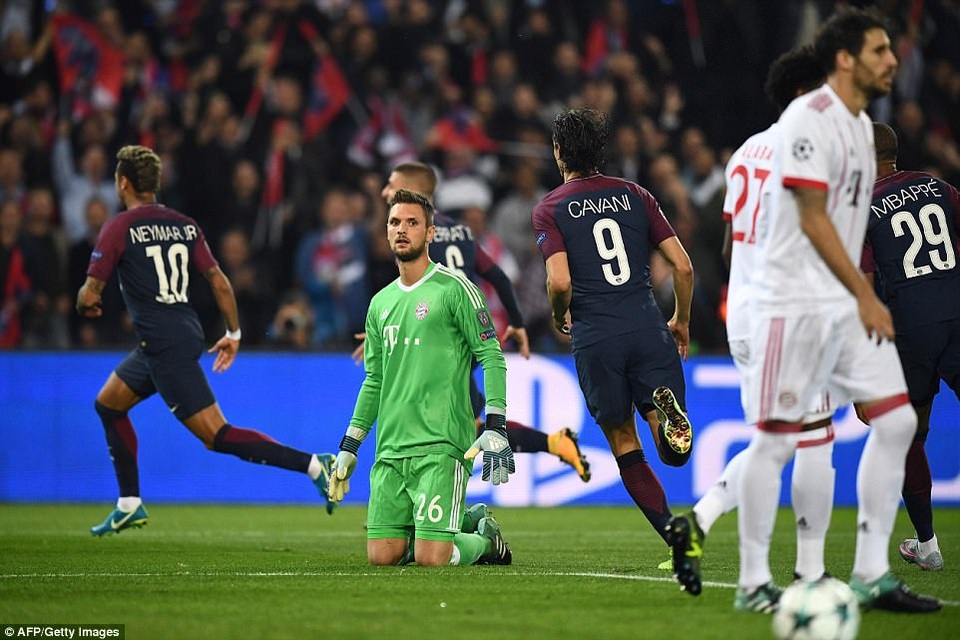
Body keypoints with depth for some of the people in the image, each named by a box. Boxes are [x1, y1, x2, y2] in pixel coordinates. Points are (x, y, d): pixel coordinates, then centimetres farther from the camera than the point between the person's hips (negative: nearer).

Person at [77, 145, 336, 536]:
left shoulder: (119, 228, -9)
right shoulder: (184, 225, 10)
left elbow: (89, 295, -8)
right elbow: (219, 282, 8)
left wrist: (87, 305, 15)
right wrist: (233, 333, 17)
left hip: (164, 348, -9)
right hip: (186, 334, 9)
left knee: (217, 436, -9)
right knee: (108, 404, 23)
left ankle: (312, 464, -20)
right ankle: (130, 505, 25)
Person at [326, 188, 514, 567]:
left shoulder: (454, 288, -2)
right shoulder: (380, 303, 18)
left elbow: (491, 358, -5)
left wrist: (495, 428, -15)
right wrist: (349, 447, 20)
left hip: (441, 447, -6)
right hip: (390, 450, 6)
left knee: (431, 559, -14)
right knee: (381, 556, -2)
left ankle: (486, 541, 17)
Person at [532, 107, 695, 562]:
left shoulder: (549, 209, 3)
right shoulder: (634, 195, 12)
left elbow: (560, 281, -11)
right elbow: (683, 266, 7)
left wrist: (560, 317, 11)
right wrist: (681, 321, 23)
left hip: (595, 337, -2)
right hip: (647, 328, 2)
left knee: (625, 444, 11)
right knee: (674, 451, 3)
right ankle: (667, 410, -33)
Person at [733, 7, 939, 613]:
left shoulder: (862, 125, 15)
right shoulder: (809, 119, -13)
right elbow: (813, 220, -17)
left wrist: (862, 297, 18)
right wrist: (866, 298, -17)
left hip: (849, 304, 9)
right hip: (797, 304, -9)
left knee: (897, 421, 2)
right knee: (776, 439, -4)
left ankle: (872, 575, 7)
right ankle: (753, 582, 3)